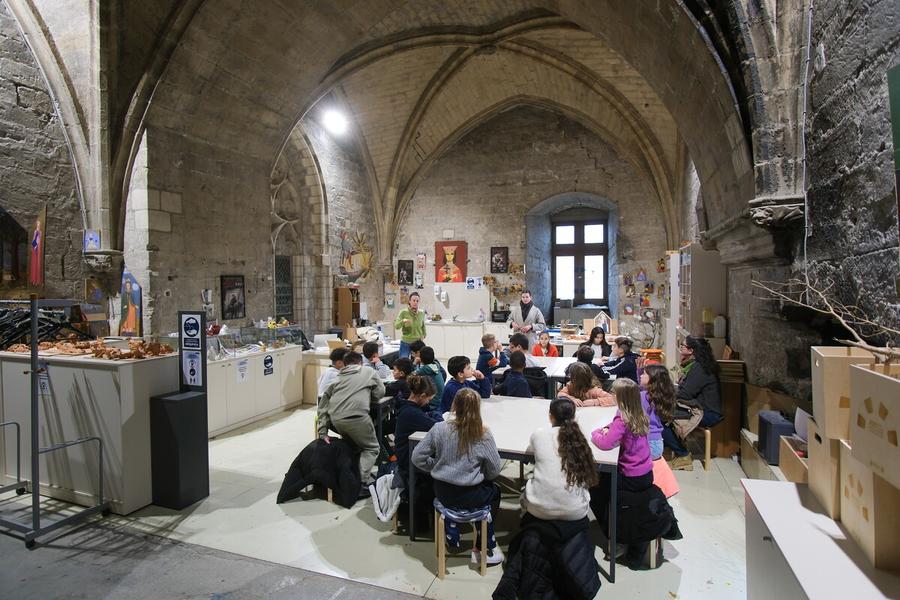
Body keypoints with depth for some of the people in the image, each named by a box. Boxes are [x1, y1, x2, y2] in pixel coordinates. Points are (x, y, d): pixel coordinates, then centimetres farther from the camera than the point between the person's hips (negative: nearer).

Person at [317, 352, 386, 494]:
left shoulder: (337, 378, 24)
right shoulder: (369, 372, 18)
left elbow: (323, 403, 17)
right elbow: (380, 393, 19)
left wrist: (322, 432, 15)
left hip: (335, 419, 5)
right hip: (356, 416, -4)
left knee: (351, 443, 30)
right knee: (371, 449, 13)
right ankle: (361, 482, 0)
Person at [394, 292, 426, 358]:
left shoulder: (421, 313, 2)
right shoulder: (403, 312, -8)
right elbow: (396, 326, -16)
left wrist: (423, 335, 9)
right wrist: (403, 321, -33)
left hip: (417, 343, 3)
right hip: (405, 343, -2)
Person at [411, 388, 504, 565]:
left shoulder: (439, 429, -13)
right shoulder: (483, 436, -16)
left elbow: (417, 458, -7)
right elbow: (494, 471, -7)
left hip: (442, 493, 3)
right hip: (470, 498, -2)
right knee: (494, 491, 30)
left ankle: (452, 538, 42)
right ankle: (483, 548, 32)